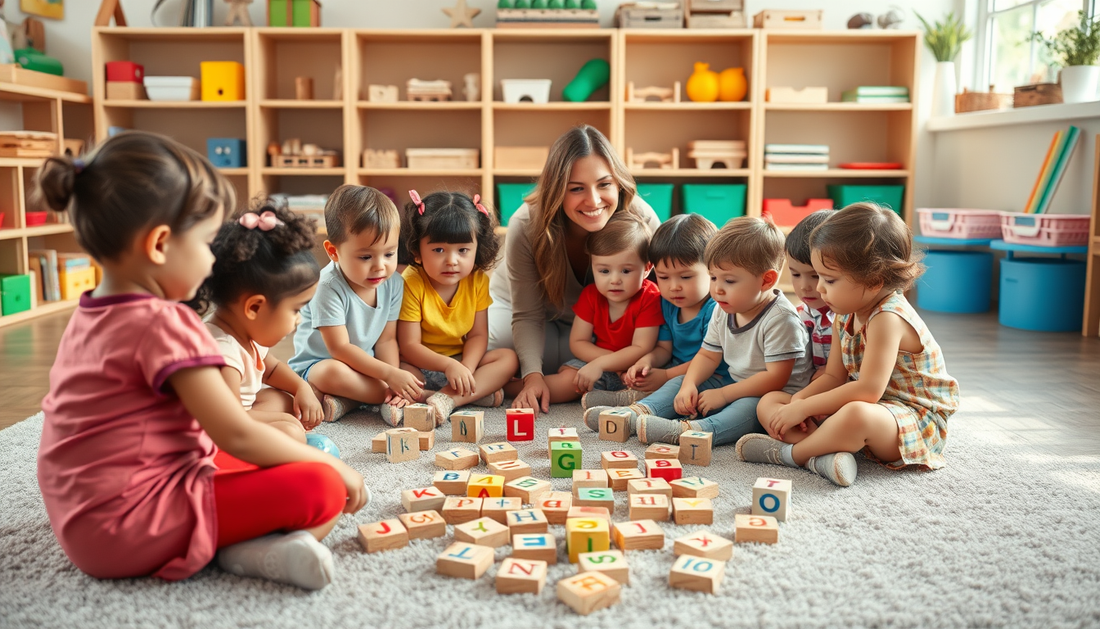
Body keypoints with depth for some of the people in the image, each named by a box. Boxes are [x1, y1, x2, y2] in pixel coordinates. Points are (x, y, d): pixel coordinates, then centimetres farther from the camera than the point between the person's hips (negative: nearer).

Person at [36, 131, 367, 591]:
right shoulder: (165, 324, -20)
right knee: (322, 489, -18)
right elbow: (237, 436, -19)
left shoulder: (87, 316, 10)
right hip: (130, 528, -10)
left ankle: (232, 542, -1)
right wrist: (333, 464, -7)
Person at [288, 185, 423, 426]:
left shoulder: (393, 284, -6)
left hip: (366, 365, 6)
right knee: (333, 373, -39)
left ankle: (348, 401, -21)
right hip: (316, 364, -6)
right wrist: (389, 375, -31)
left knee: (414, 376, -14)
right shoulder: (329, 287, -25)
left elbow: (386, 339, -5)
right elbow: (340, 348, -27)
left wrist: (394, 375, -24)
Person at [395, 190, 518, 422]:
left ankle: (446, 398, -30)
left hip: (461, 362, 5)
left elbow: (478, 335, -4)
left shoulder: (477, 280, -5)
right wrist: (449, 366, -34)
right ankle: (476, 393, -26)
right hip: (420, 366, -4)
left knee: (508, 357, -14)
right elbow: (409, 345, -19)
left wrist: (466, 368, -25)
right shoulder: (411, 283, -18)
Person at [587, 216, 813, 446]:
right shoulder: (723, 311, 3)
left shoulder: (780, 319, -21)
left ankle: (690, 431, -59)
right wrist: (689, 385, -11)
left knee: (750, 406, -38)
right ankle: (639, 412, -22)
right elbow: (708, 355, 10)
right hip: (734, 387, 8)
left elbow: (776, 377, -24)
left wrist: (723, 394, -22)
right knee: (681, 382, 1)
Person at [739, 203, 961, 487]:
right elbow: (833, 377, 8)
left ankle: (791, 453, -18)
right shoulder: (844, 317, 5)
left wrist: (804, 407, -25)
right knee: (770, 402, 0)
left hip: (915, 422, -10)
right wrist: (798, 401, -13)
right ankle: (823, 456, -28)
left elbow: (868, 389, -30)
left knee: (856, 414, -45)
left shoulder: (888, 318, -24)